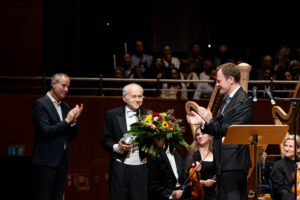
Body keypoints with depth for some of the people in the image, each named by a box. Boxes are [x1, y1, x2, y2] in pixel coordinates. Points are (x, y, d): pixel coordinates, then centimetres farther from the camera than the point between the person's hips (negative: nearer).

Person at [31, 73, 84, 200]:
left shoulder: (65, 107, 15)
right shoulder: (40, 104, -8)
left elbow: (71, 136, 16)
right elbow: (46, 131, -18)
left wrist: (74, 120, -2)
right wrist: (67, 120, -15)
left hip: (62, 160, 7)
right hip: (47, 160, -7)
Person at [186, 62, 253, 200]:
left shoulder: (243, 101, -14)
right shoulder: (228, 100, 18)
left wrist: (210, 120, -18)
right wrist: (202, 122, 7)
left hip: (234, 164, -10)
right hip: (224, 163, 10)